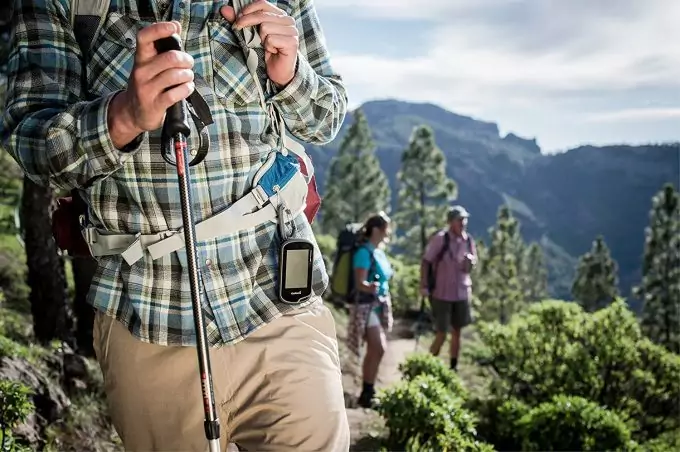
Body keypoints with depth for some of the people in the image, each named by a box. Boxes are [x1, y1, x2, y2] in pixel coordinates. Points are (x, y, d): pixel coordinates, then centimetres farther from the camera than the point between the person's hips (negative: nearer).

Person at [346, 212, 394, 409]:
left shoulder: (379, 252, 10)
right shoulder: (364, 253, -17)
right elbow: (360, 284, -23)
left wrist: (387, 306, 22)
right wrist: (371, 287, -44)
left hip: (379, 305, 9)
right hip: (367, 306, -9)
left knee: (375, 350, 9)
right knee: (378, 349, -13)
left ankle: (369, 391, 17)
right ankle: (366, 393, -6)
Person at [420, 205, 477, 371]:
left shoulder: (468, 240, 2)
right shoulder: (440, 239, -11)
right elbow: (426, 262, -8)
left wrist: (470, 262, -9)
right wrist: (424, 286, -14)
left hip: (462, 294, 4)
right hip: (442, 294, -4)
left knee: (457, 332, 11)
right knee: (441, 334, -2)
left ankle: (454, 366, 22)